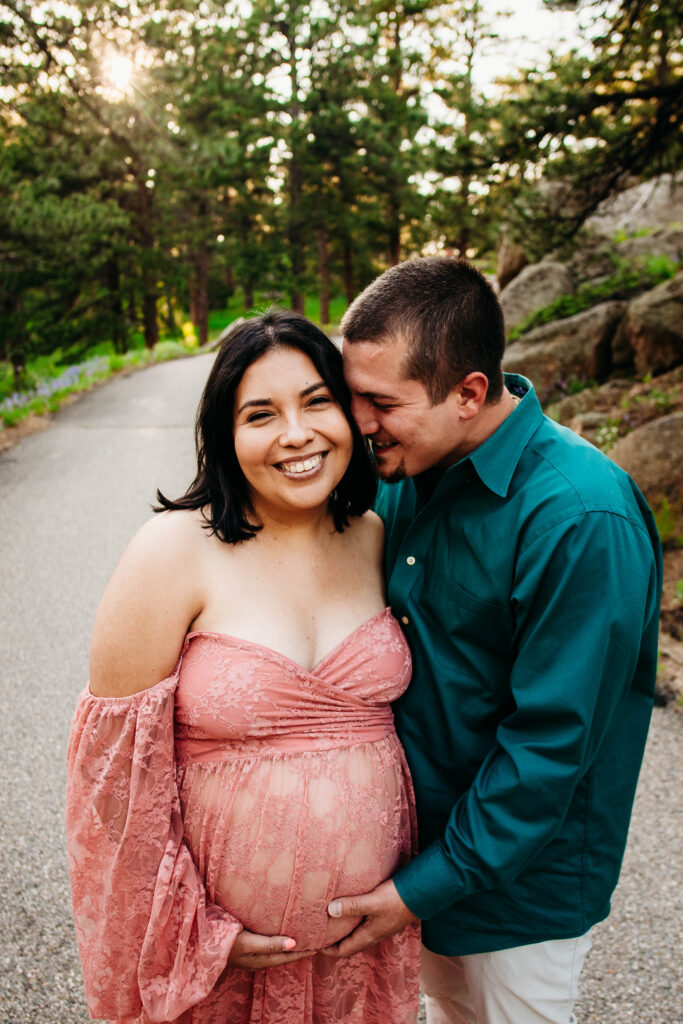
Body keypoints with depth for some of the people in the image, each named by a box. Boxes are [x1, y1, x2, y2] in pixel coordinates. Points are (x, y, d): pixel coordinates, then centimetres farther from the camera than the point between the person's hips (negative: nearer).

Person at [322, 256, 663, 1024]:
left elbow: (553, 742, -25)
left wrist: (427, 886, -18)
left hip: (518, 874, -6)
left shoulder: (583, 522, -29)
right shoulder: (407, 471, -6)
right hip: (413, 835, 6)